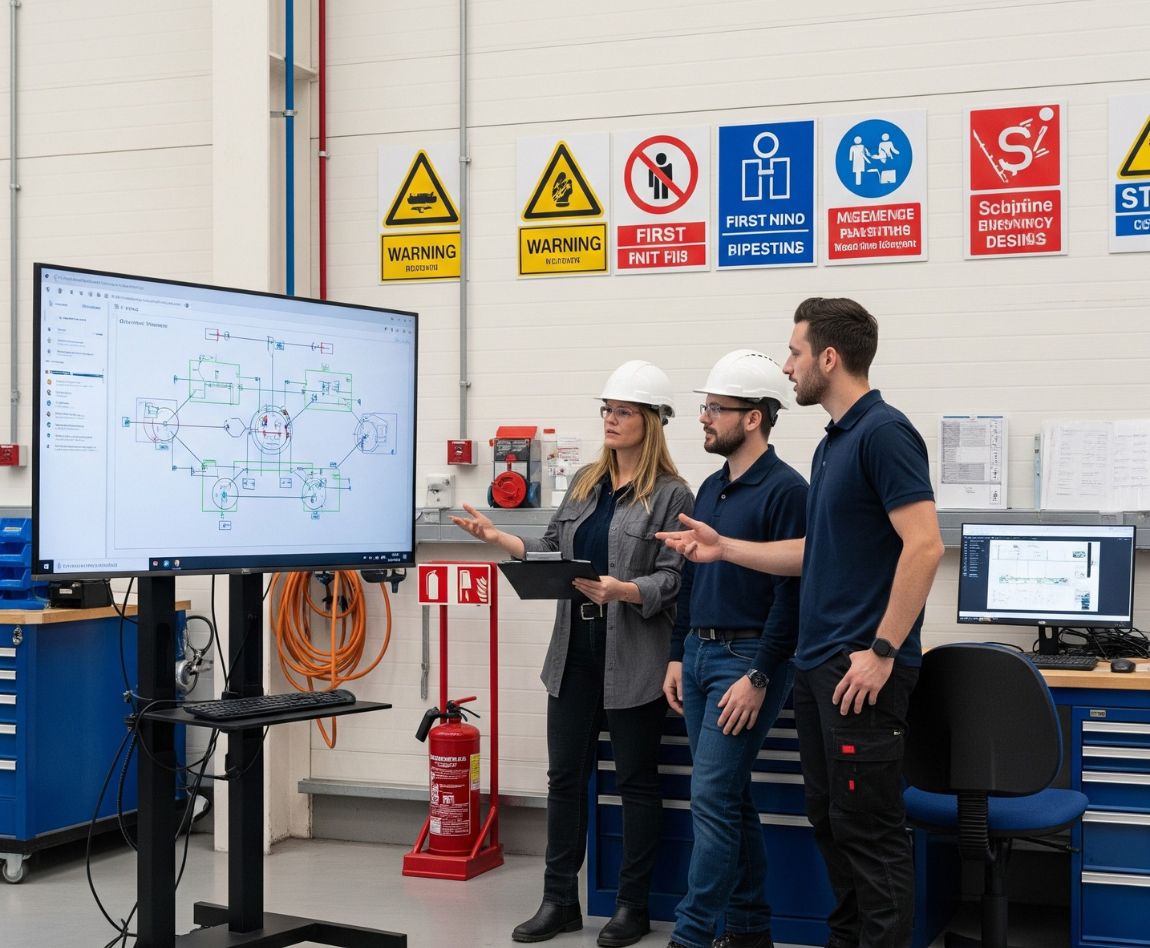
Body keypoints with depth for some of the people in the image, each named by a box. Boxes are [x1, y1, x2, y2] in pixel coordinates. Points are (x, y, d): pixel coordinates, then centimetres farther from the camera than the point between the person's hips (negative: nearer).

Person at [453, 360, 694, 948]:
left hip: (633, 659, -6)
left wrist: (621, 590, -28)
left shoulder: (671, 495, -7)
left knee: (636, 779, 6)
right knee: (565, 776, 9)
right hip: (575, 652, 6)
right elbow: (550, 550, 12)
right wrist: (498, 538, -1)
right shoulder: (586, 482, 11)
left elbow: (672, 580, -12)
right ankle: (560, 900, 19)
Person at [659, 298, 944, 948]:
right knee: (830, 819, 15)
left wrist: (882, 650, -21)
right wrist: (724, 548, 16)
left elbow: (924, 545, -21)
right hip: (818, 663, 10)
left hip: (863, 668, -10)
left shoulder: (884, 432, -14)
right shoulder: (833, 443, 16)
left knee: (868, 827, -4)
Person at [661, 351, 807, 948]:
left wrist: (758, 678, -19)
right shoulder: (710, 489, 14)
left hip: (747, 659, -9)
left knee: (712, 797, -9)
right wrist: (677, 657, 14)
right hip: (698, 654, 9)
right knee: (728, 797, 12)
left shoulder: (785, 490, -12)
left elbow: (791, 594, -17)